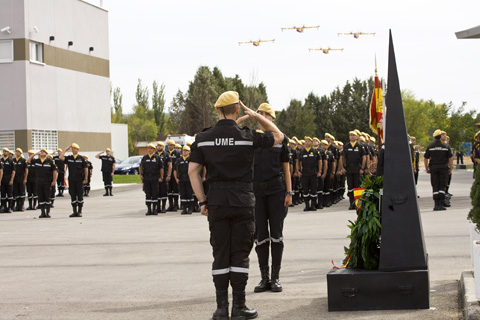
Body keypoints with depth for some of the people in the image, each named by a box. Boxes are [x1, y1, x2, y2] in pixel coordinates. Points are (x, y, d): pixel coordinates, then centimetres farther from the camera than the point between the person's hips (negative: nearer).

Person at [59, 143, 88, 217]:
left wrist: (86, 178, -4)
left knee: (80, 196, 0)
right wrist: (66, 150, -1)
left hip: (79, 180, -3)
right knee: (73, 196, 4)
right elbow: (60, 157, -7)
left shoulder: (81, 158, 1)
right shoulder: (69, 158, 8)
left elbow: (85, 169, 2)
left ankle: (79, 211, 7)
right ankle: (75, 212, 10)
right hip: (71, 180, 3)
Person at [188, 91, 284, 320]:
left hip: (216, 202, 2)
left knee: (220, 254, 7)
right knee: (240, 254, 3)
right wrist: (256, 116, 10)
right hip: (242, 201, -2)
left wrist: (202, 201, 4)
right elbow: (278, 136, 10)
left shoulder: (203, 138, 2)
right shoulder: (247, 136, -5)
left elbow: (193, 171, -1)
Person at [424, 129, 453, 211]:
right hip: (443, 167, -1)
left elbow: (425, 159, 3)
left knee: (435, 187, 4)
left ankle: (436, 205, 1)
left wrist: (427, 169, 13)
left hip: (433, 168, 1)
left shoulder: (430, 147, 1)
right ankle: (441, 204, -4)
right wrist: (450, 169, 7)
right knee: (442, 186, 2)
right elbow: (450, 158, -1)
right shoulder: (446, 147, 0)